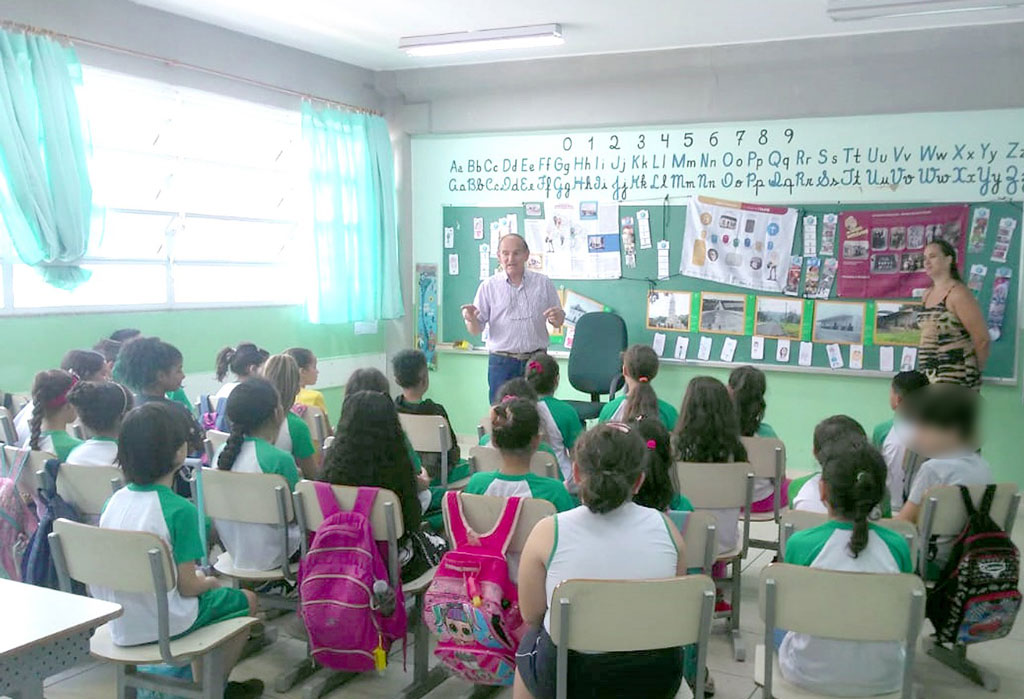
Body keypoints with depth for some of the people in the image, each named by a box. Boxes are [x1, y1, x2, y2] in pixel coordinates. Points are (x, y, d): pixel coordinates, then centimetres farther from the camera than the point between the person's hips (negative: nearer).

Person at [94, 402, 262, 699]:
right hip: (162, 624, -7)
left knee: (205, 589, 31)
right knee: (247, 600, 17)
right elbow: (188, 586, -18)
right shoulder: (180, 510, -23)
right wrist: (210, 582, 4)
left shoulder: (115, 500, -3)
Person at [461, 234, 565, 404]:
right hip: (501, 364, -1)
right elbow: (476, 330, 3)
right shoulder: (488, 286, 5)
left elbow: (559, 322, 12)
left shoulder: (543, 283, 8)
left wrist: (556, 317, -11)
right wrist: (470, 319, -19)